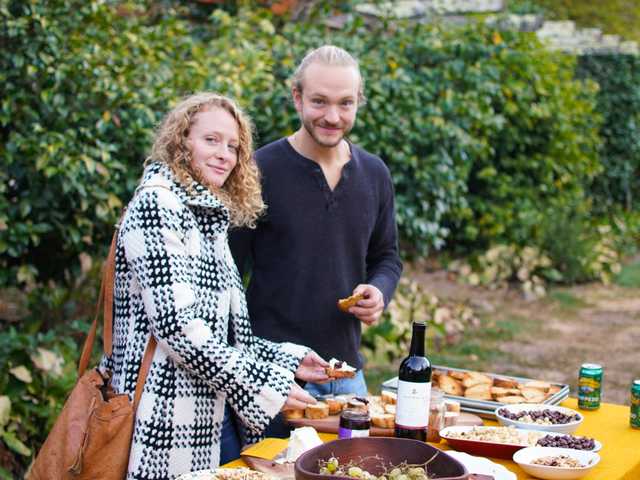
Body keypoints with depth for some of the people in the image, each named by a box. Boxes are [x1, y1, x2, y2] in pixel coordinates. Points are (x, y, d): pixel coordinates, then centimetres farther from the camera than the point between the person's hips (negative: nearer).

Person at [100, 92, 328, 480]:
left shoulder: (210, 218, 17)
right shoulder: (157, 205, -10)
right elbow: (175, 324, -20)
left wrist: (288, 360, 7)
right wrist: (266, 384, -17)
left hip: (218, 421, 9)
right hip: (173, 426, -9)